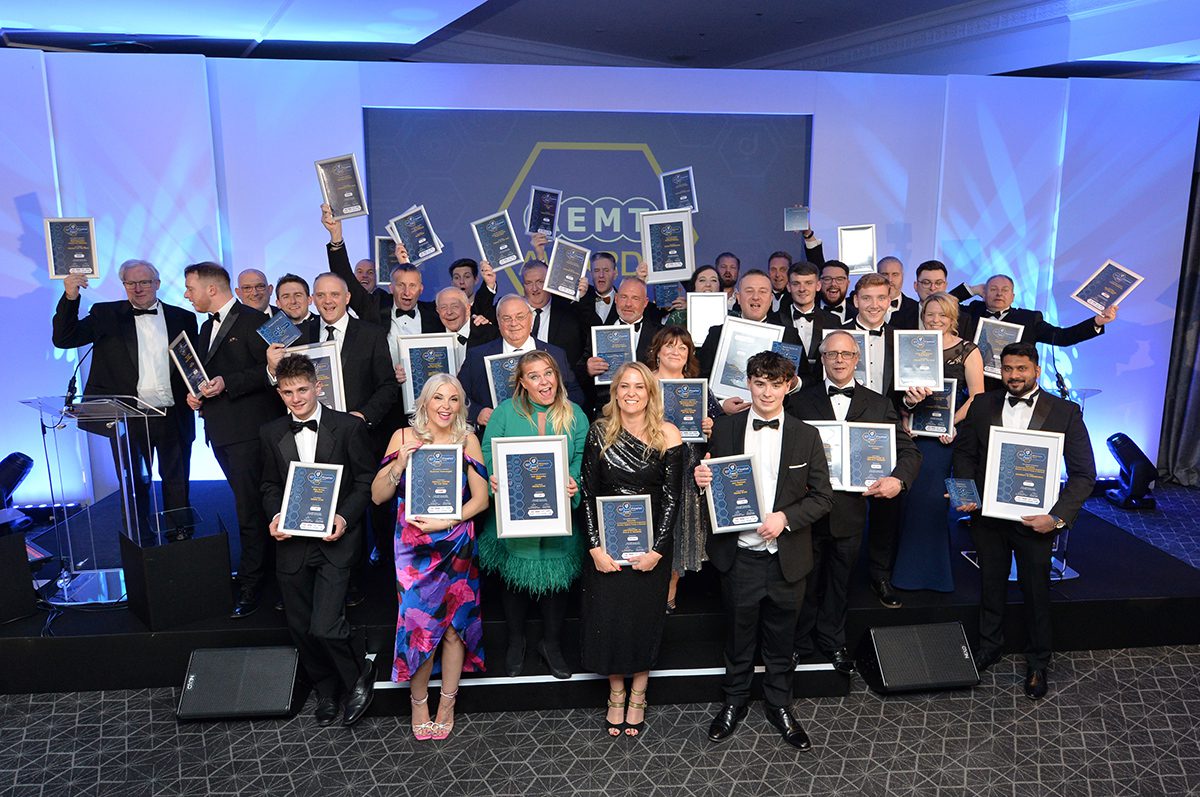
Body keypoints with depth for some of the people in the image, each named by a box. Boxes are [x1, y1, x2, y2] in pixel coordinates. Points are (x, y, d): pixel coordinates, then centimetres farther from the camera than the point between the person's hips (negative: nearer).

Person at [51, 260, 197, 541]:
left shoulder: (182, 317, 6)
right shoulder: (106, 314, 4)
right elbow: (63, 338, -5)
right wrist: (70, 297, -17)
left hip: (173, 416, 1)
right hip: (127, 417, 0)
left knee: (177, 484, 11)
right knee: (135, 485, 10)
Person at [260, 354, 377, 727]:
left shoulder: (349, 427, -5)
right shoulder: (271, 434, 8)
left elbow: (365, 480, -2)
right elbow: (270, 485, 15)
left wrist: (345, 517, -16)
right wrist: (275, 515, -5)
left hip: (334, 540, -4)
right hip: (292, 543, 5)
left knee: (325, 627, -13)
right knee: (300, 628, 12)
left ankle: (359, 676, 16)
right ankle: (326, 691, 35)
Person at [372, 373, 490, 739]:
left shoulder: (467, 440, 0)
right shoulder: (404, 436, 0)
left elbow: (481, 498, -1)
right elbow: (377, 496, -1)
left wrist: (445, 522, -13)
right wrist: (401, 462, -16)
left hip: (456, 547, 1)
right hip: (413, 547, 0)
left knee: (454, 622, 4)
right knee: (418, 621, -6)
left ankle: (447, 701, 23)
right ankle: (418, 702, 17)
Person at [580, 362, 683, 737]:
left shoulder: (667, 435, -6)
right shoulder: (600, 432, -3)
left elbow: (672, 496, -6)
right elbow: (588, 492, -3)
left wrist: (657, 550, -12)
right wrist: (595, 547, -9)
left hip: (651, 542, -1)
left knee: (645, 616, 9)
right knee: (608, 616, 7)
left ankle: (638, 696, 30)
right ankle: (616, 695, 28)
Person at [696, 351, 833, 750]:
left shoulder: (806, 436, -1)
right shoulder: (724, 429, -1)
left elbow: (823, 496, -1)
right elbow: (712, 484, 6)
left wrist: (785, 517, -17)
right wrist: (701, 479, -17)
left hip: (786, 558, 1)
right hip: (738, 556, 0)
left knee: (781, 639, 16)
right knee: (739, 635, 15)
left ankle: (779, 706, 36)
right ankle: (735, 701, 36)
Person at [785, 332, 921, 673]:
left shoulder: (879, 405, 4)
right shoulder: (800, 401, -1)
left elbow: (909, 451, 2)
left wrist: (898, 479, -16)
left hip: (850, 510, 2)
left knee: (839, 581, 19)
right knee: (806, 581, 13)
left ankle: (833, 641, 38)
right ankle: (800, 644, 32)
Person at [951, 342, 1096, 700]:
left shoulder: (1066, 412, -8)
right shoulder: (982, 405, 0)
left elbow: (1084, 473, -7)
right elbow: (965, 452, 7)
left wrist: (1058, 517, -17)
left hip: (1035, 520, -2)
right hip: (988, 515, 2)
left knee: (1036, 591, 13)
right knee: (991, 585, 18)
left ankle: (1037, 663, 34)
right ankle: (989, 647, 39)